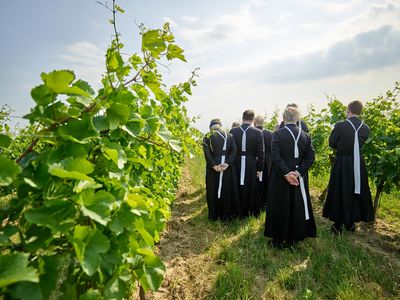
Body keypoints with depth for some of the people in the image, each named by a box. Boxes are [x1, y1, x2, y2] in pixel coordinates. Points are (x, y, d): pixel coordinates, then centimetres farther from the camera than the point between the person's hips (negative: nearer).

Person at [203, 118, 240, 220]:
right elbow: (234, 151, -6)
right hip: (228, 168, 2)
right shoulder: (229, 135, 7)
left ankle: (214, 215, 18)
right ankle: (227, 214, 24)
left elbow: (207, 153, -12)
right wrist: (227, 164, -14)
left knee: (214, 191, 9)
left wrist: (214, 166, -17)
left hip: (213, 168, -1)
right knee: (227, 190, 13)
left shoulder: (207, 137, 2)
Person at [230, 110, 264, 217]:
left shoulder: (233, 131, -4)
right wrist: (260, 168, 0)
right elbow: (260, 152, -8)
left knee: (237, 188, 15)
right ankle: (246, 212, 22)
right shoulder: (258, 132, -8)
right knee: (249, 189, 11)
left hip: (236, 164, 2)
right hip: (251, 165, -1)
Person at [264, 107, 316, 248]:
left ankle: (279, 239, 21)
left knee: (280, 208, 10)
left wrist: (287, 173, -17)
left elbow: (275, 157, -20)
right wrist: (298, 172, -9)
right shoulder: (305, 135, 0)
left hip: (280, 178, -3)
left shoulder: (278, 134, -12)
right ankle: (293, 238, 28)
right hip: (299, 179, 3)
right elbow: (310, 157, -4)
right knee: (296, 208, 16)